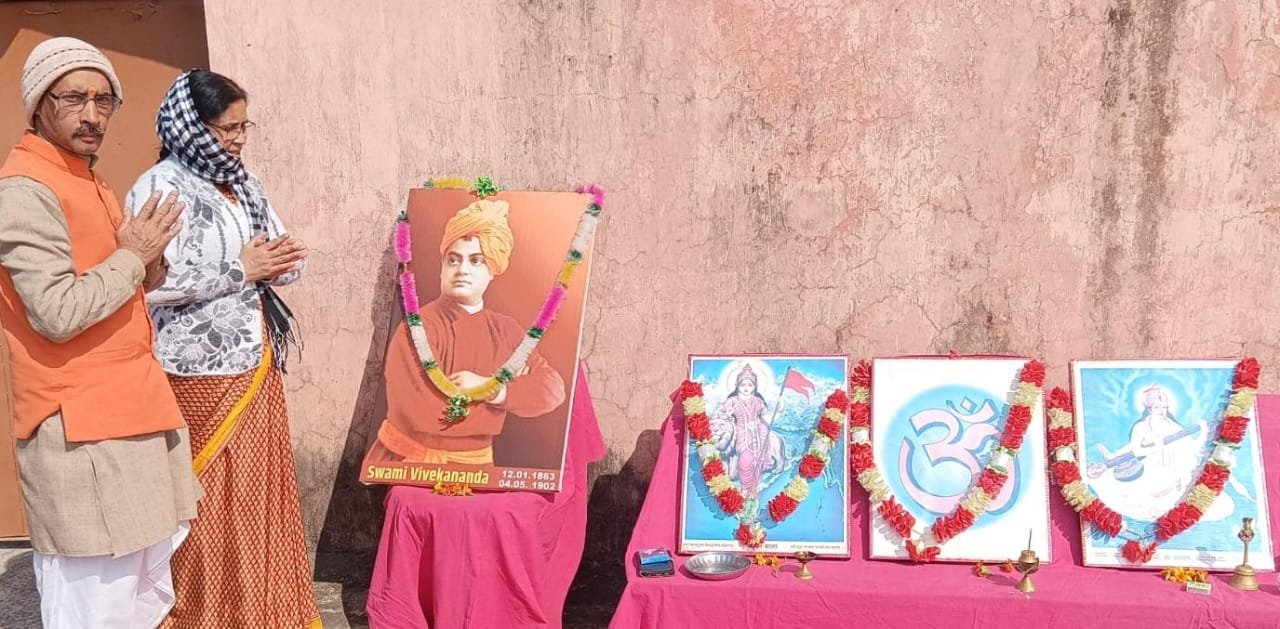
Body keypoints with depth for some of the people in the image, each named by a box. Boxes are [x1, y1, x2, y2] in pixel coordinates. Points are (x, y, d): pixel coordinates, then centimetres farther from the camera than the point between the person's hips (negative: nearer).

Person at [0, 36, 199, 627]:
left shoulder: (87, 183, 17)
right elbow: (58, 313, -23)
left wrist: (147, 263, 3)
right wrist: (132, 255, -11)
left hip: (131, 412, 10)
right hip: (81, 427, -10)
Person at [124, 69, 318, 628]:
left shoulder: (242, 183, 11)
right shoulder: (159, 188, -12)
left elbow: (276, 254, 16)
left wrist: (279, 262, -8)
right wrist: (240, 270, -17)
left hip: (256, 362, 7)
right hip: (201, 372, -7)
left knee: (260, 489, 13)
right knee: (213, 503, 2)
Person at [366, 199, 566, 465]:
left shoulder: (506, 330, 4)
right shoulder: (419, 327, -12)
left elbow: (552, 388, -3)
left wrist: (495, 390, -19)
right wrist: (506, 386, -13)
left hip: (473, 467, 5)